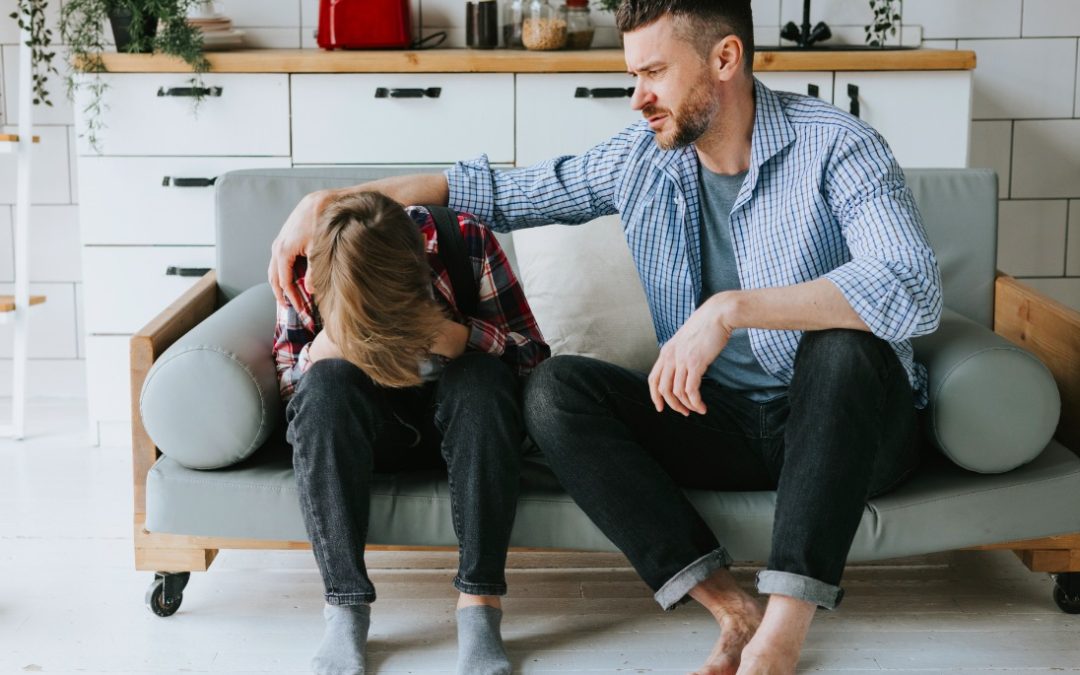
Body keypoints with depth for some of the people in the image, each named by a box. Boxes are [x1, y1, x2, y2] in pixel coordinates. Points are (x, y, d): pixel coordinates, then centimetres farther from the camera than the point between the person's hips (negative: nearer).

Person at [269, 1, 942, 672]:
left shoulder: (834, 145, -14)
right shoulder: (640, 158, 2)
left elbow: (915, 291, -30)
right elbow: (498, 191, 9)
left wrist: (731, 309, -39)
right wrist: (325, 203, 2)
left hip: (840, 424, -4)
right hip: (721, 423, 5)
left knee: (843, 344, -37)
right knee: (556, 388, -18)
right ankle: (735, 612, -24)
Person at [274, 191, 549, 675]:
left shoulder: (465, 241, -20)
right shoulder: (304, 267, -16)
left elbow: (533, 356, -14)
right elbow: (284, 384, -5)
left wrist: (462, 336, -34)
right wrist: (319, 353, -28)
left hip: (458, 420, 0)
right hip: (357, 430, 1)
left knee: (483, 376, -33)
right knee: (328, 381, -31)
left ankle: (479, 606, -33)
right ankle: (344, 608, -31)